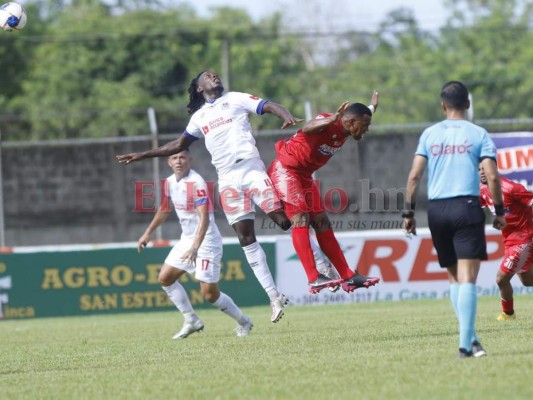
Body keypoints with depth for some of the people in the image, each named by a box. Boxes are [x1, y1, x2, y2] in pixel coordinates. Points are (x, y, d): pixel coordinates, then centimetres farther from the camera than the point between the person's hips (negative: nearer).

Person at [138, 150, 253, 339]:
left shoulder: (196, 183, -22)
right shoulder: (170, 182, 3)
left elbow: (204, 219, -29)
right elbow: (165, 209, 22)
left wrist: (195, 247, -39)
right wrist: (147, 233, 25)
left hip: (206, 241, -8)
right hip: (186, 239, 8)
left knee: (210, 294, -9)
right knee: (165, 278, 6)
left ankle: (243, 322, 13)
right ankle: (191, 321, 16)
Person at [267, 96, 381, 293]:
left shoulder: (345, 131, 3)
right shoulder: (328, 123, -25)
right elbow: (307, 128, -51)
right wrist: (332, 119, -66)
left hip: (304, 175, 9)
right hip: (285, 170, -9)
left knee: (322, 223, 9)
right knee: (301, 219, -19)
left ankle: (348, 277, 11)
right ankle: (314, 279, -26)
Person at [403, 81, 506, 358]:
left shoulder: (430, 134, 9)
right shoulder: (478, 134, 3)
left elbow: (414, 175, 3)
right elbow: (492, 176, -5)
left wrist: (408, 213, 7)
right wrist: (499, 212, 5)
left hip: (436, 210, 3)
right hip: (467, 208, -3)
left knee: (454, 277, 15)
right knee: (468, 279, -7)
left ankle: (469, 338, 9)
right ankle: (465, 344, -17)